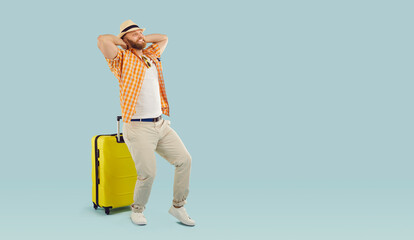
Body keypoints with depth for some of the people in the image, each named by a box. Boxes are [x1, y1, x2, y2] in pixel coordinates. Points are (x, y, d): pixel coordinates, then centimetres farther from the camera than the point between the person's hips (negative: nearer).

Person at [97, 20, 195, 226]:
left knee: (184, 160, 2)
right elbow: (103, 40, -20)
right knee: (148, 174, -9)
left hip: (161, 124, 7)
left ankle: (178, 206, 18)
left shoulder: (151, 55, 17)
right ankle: (137, 210, 21)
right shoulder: (122, 59, -3)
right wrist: (123, 41, -2)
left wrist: (142, 39, 18)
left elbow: (164, 38, 32)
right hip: (138, 128, -7)